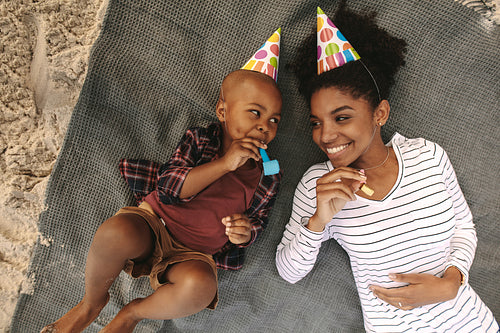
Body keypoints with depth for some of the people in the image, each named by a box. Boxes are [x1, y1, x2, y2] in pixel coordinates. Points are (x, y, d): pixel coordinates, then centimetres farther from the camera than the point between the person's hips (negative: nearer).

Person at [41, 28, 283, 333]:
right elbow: (169, 187, -12)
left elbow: (258, 221, 17)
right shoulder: (199, 139, -1)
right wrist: (224, 163, -21)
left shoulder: (268, 178, 6)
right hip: (154, 223, -1)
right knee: (116, 232, -37)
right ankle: (92, 303, -2)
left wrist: (247, 232, -9)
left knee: (200, 285, -36)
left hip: (194, 254, 1)